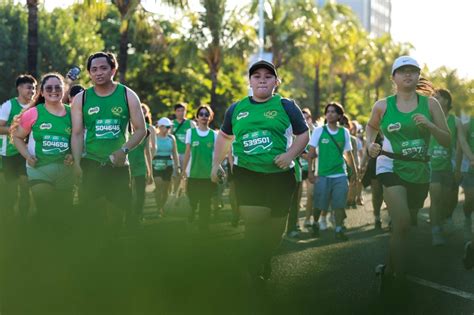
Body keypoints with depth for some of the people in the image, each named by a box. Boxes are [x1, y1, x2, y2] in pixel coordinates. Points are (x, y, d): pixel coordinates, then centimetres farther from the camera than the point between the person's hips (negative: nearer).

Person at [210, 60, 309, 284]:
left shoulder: (286, 106, 3)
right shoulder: (236, 109, 10)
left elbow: (303, 134, 4)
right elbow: (224, 137, 21)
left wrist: (290, 155, -13)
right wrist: (216, 163, 12)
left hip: (279, 174, 0)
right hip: (246, 173, 0)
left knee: (275, 224, 9)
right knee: (253, 222, -15)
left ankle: (267, 260, 37)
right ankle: (254, 276, -5)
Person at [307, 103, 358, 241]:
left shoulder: (344, 132, 5)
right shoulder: (319, 131, -1)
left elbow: (348, 154, 13)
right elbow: (311, 153, -1)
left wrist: (354, 171, 14)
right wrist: (310, 171, -7)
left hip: (341, 175, 1)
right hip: (323, 175, -1)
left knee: (339, 204, -3)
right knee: (319, 204, 5)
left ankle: (339, 230, 2)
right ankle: (315, 224, 30)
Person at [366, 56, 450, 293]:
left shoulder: (430, 104, -1)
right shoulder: (383, 106, -2)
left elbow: (447, 141, -2)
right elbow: (371, 126, 19)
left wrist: (428, 125, -19)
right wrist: (370, 143, -1)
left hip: (419, 172, 3)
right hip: (391, 168, -3)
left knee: (403, 225, 14)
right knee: (402, 223, -20)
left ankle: (389, 269, 36)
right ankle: (397, 278, -7)